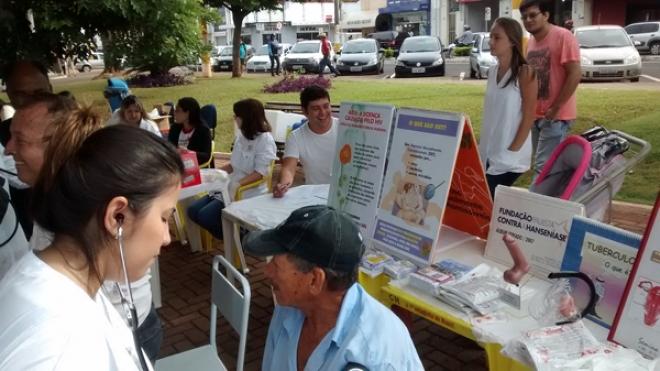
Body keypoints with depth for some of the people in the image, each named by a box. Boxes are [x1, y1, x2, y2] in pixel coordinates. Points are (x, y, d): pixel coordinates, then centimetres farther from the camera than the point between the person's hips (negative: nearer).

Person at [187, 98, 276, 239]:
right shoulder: (241, 136, 12)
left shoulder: (265, 139, -13)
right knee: (193, 211, -2)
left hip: (249, 192, -9)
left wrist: (238, 184, -31)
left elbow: (260, 172, -20)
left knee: (206, 215, -20)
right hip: (231, 187, 9)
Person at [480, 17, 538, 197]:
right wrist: (483, 146, 12)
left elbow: (528, 117, -12)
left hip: (510, 157, -6)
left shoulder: (524, 72, -12)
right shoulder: (492, 71, 7)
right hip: (489, 152, 6)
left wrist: (513, 150, -16)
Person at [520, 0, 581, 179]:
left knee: (543, 167, -10)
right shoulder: (531, 41, 11)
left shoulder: (563, 36, -12)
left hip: (556, 116, -8)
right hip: (536, 114, 8)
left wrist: (555, 108, -17)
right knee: (544, 164, 15)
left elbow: (574, 74, -17)